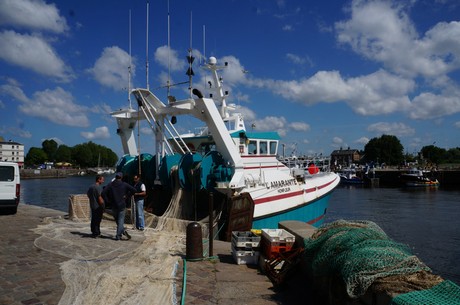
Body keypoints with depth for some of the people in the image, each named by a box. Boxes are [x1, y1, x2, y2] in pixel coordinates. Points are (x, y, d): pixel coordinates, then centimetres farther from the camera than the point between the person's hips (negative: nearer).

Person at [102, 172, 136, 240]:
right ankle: (118, 235, -2)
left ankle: (123, 231, 2)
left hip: (114, 206, 1)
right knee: (121, 220, 3)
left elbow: (103, 193, -8)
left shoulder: (110, 185, 1)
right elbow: (133, 190, -10)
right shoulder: (124, 184, -2)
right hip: (122, 205, -1)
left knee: (117, 220, 14)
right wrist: (127, 196, -2)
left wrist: (109, 200, 0)